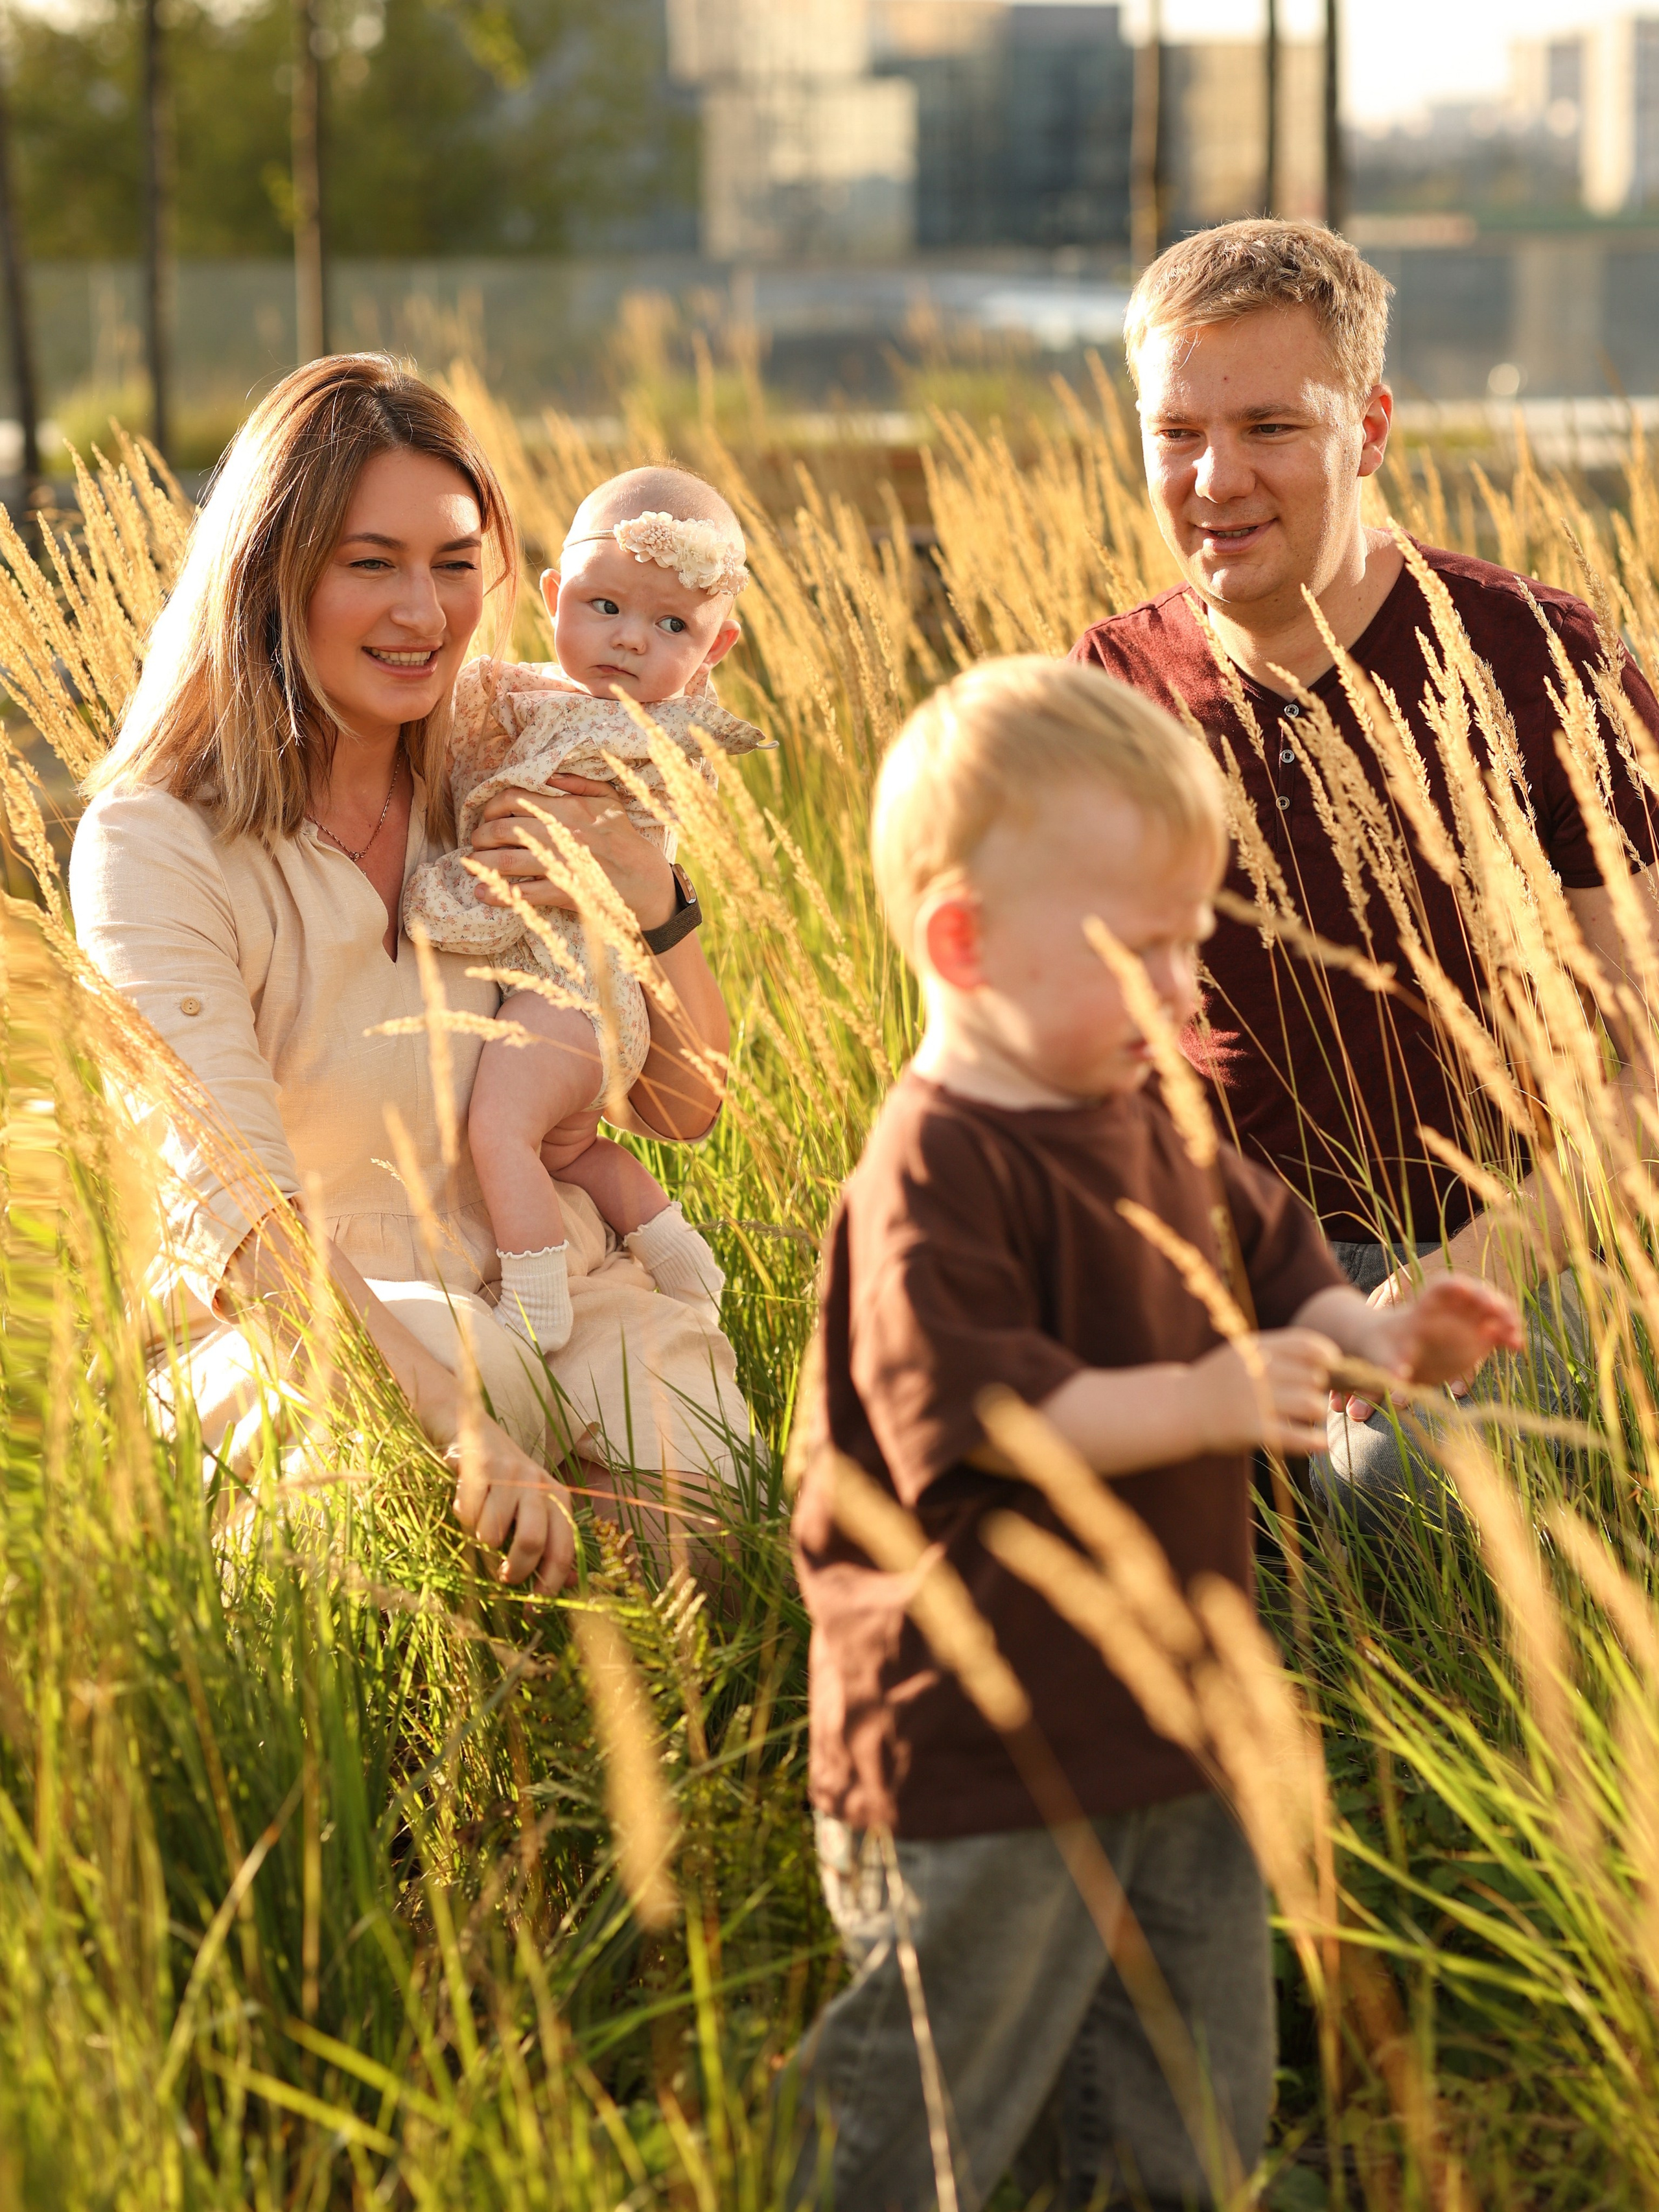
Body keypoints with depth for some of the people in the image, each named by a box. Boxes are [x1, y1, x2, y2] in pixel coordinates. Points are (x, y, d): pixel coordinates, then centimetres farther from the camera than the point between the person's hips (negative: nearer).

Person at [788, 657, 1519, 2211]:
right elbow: (962, 1413, -30)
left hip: (1165, 1722, 9)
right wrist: (1201, 1404, -30)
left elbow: (1264, 1251, 21)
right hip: (981, 1759, -9)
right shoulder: (936, 1173, -22)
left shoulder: (1135, 1121, 7)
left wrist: (1369, 1333, 2)